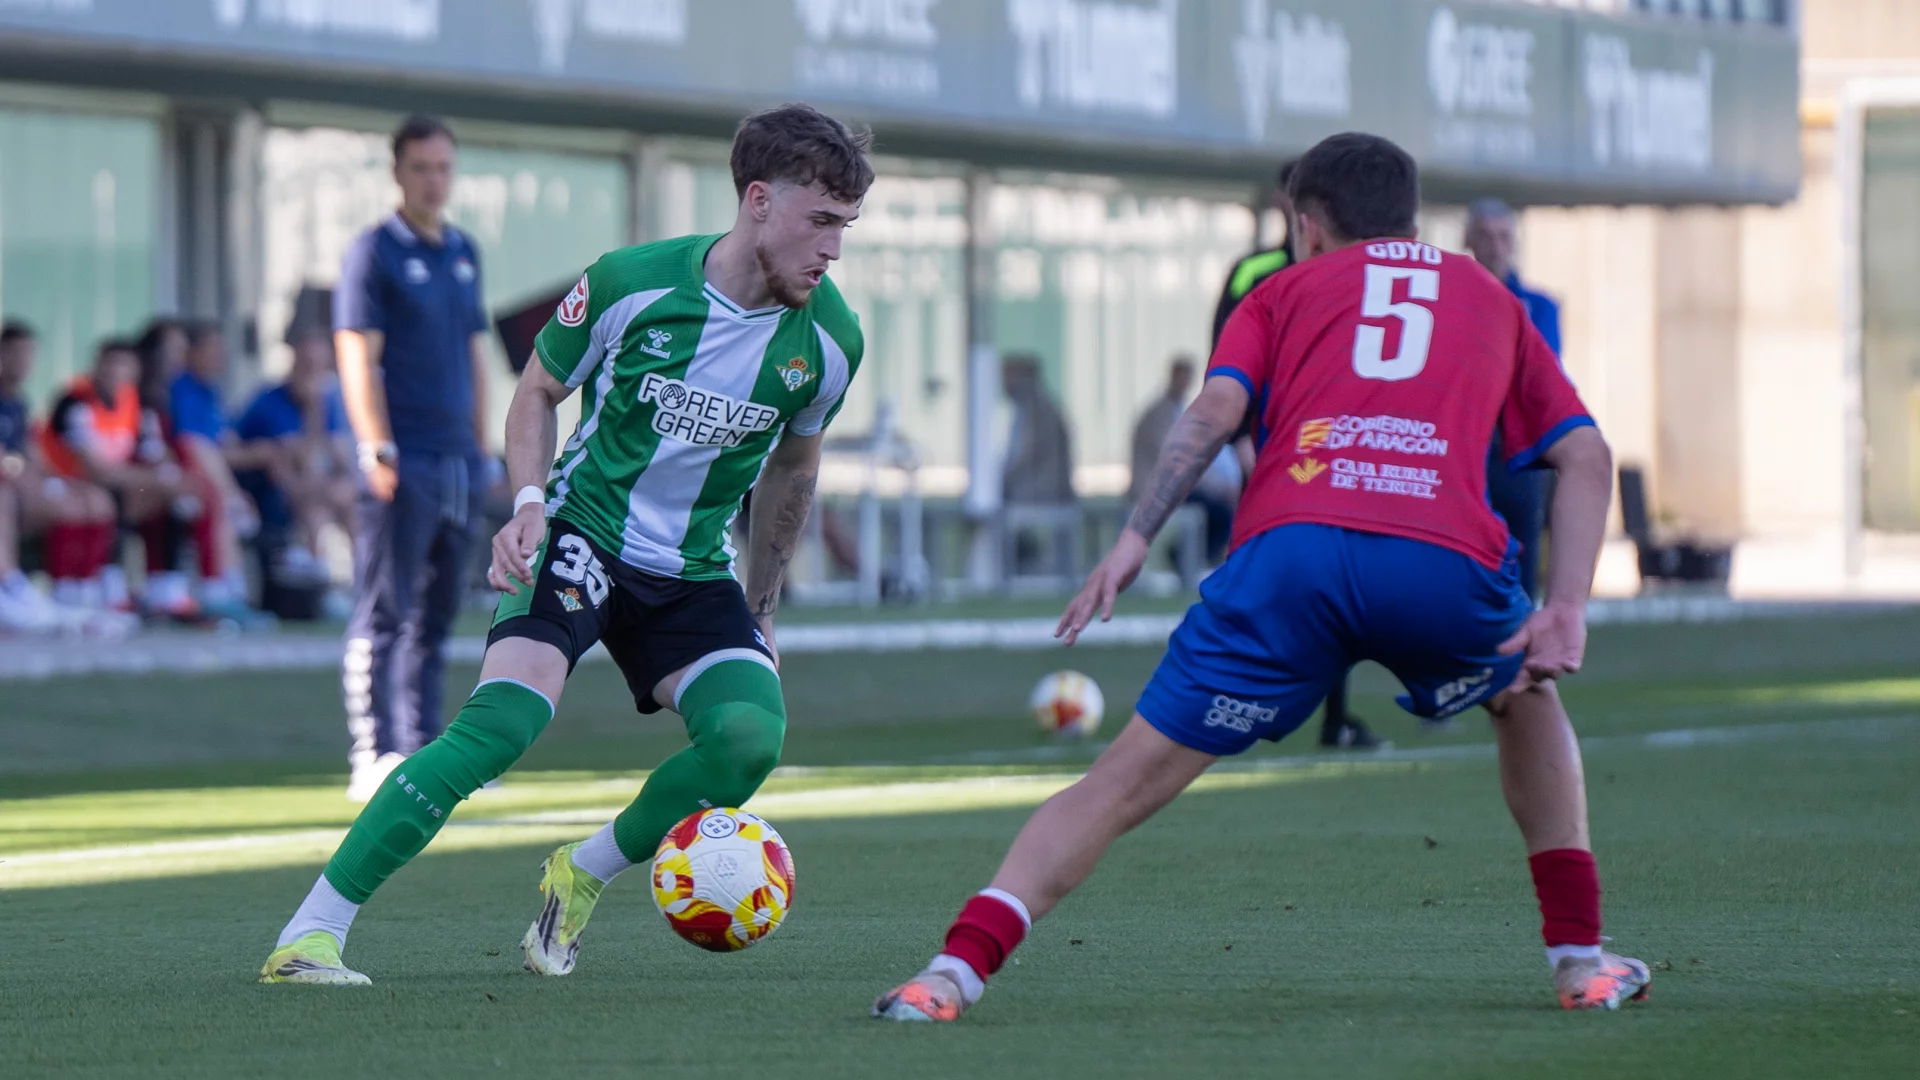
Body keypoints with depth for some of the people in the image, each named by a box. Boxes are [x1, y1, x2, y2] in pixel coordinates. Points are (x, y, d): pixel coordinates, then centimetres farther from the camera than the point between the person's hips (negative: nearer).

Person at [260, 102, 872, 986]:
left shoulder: (827, 340, -5)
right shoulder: (630, 285, -15)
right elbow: (538, 391, 3)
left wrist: (761, 610, 20)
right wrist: (528, 502, -15)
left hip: (695, 572, 4)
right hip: (583, 535, -4)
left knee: (752, 734, -23)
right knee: (504, 720, -28)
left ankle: (581, 878, 4)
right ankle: (309, 934, -25)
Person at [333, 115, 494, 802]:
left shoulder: (464, 254, 16)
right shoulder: (374, 254, -4)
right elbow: (358, 358, -10)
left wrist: (481, 450, 15)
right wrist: (377, 451, -18)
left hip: (459, 463, 7)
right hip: (404, 463, -7)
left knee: (436, 617, 9)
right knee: (384, 616, -7)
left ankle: (424, 752, 13)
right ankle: (374, 758, -9)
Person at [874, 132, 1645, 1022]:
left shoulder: (1287, 291, 28)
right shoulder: (1490, 299, 32)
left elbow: (1217, 405, 7)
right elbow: (1585, 455, 21)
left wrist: (1136, 538, 1)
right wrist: (1566, 607, 14)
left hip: (1289, 549, -1)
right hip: (1447, 560, 1)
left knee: (1130, 779, 3)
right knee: (1526, 701, 33)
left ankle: (959, 966, -12)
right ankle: (1580, 958, 24)